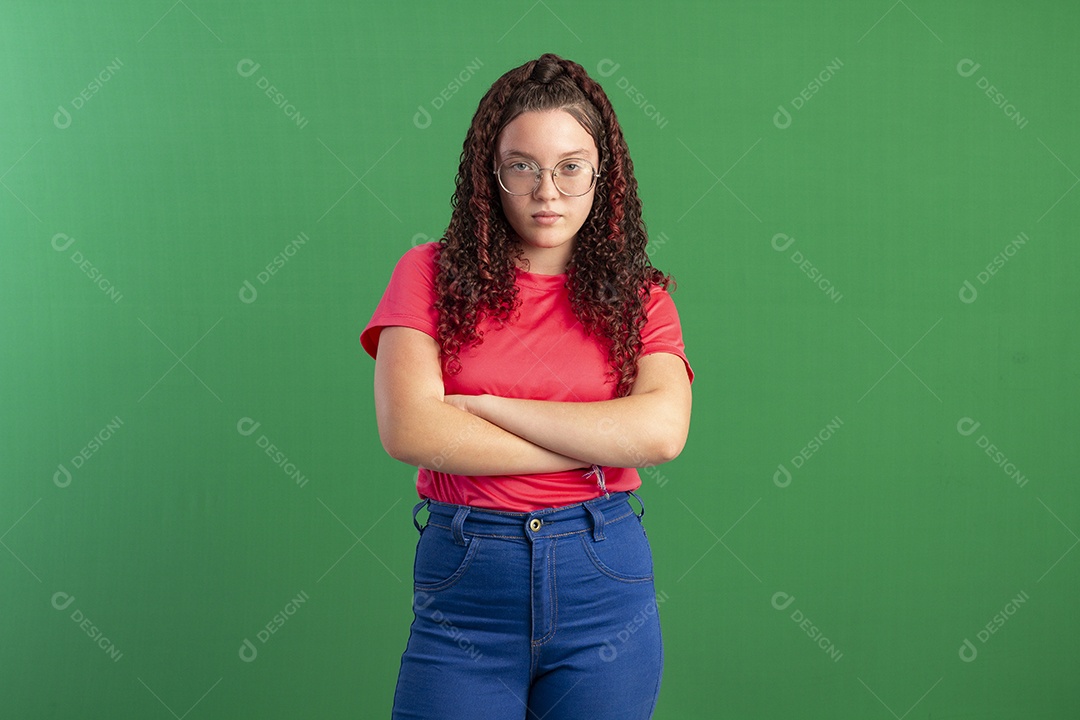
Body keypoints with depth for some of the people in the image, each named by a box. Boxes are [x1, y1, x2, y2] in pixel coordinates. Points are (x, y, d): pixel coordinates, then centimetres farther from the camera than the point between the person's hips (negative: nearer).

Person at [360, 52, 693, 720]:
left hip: (605, 585, 1)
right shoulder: (432, 274, 1)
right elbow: (408, 430, -13)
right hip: (463, 588, -1)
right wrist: (596, 448, -11)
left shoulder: (640, 298, 4)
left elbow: (662, 429, -15)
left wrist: (484, 404, -13)